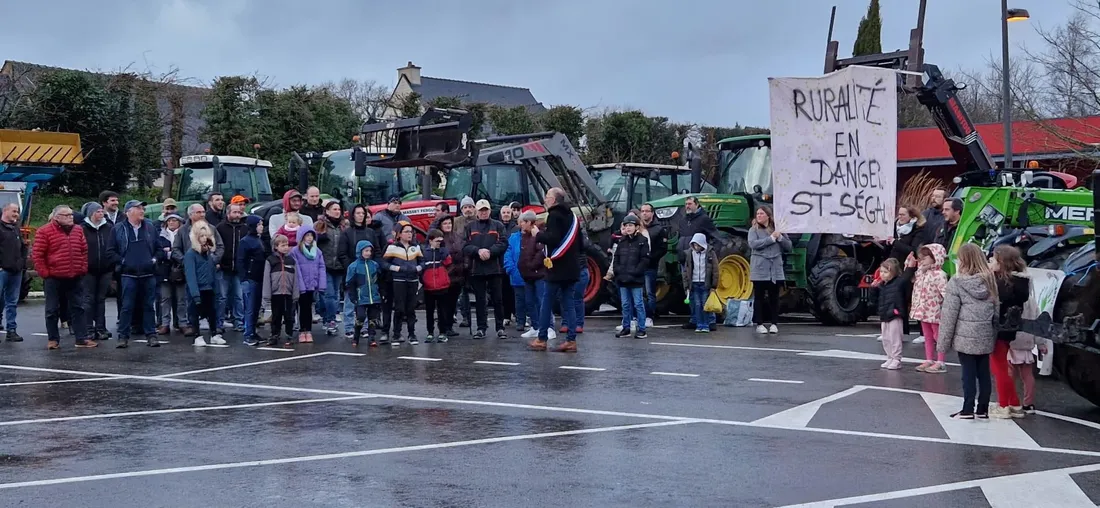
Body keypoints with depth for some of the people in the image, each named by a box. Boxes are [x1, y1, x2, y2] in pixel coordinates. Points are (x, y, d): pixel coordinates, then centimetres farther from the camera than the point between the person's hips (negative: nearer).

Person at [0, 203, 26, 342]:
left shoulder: (16, 229, 18)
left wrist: (22, 262, 13)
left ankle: (11, 330, 13)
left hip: (16, 271, 7)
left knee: (12, 303, 10)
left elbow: (23, 247, 25)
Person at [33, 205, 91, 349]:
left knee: (78, 308, 5)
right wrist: (44, 273, -10)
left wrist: (83, 269, 6)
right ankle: (53, 339, 13)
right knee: (52, 310, 4)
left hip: (75, 278, 4)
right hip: (54, 278, -4)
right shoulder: (44, 232, -7)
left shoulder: (78, 230, 9)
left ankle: (82, 338, 8)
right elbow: (37, 254, -8)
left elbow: (84, 251, 15)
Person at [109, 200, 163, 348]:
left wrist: (154, 259, 0)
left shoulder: (150, 227, 10)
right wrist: (122, 261, -6)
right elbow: (112, 251, 4)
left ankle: (151, 335, 12)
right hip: (129, 274, -2)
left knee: (149, 306, 6)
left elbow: (160, 248, 15)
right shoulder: (118, 229, 3)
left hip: (148, 274, 2)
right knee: (127, 306, -2)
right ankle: (123, 336, 3)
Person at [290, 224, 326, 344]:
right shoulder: (295, 252, -8)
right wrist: (301, 286, -16)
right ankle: (302, 331, 16)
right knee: (302, 308, 7)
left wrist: (321, 286, -5)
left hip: (312, 285, 3)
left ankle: (309, 331, 18)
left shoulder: (317, 251, 4)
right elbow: (296, 270, -11)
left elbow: (321, 268, 3)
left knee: (309, 308, 12)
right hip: (301, 286, -3)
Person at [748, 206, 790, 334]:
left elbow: (788, 247, 8)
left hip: (776, 269, 2)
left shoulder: (777, 229, 10)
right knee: (759, 297, 1)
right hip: (760, 269, -2)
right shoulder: (754, 230, 3)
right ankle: (759, 324, 6)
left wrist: (780, 237, -9)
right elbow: (753, 244, -16)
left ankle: (774, 324, 11)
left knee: (774, 297, 5)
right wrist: (771, 238, -17)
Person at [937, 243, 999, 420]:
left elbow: (949, 314, -9)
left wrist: (943, 341, -3)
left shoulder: (957, 282, -10)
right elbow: (996, 309, 7)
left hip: (965, 336, -4)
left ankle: (967, 410, 5)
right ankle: (983, 409, 17)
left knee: (969, 373, 1)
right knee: (984, 373, 10)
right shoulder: (990, 280, 4)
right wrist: (994, 333, 12)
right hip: (986, 336, 5)